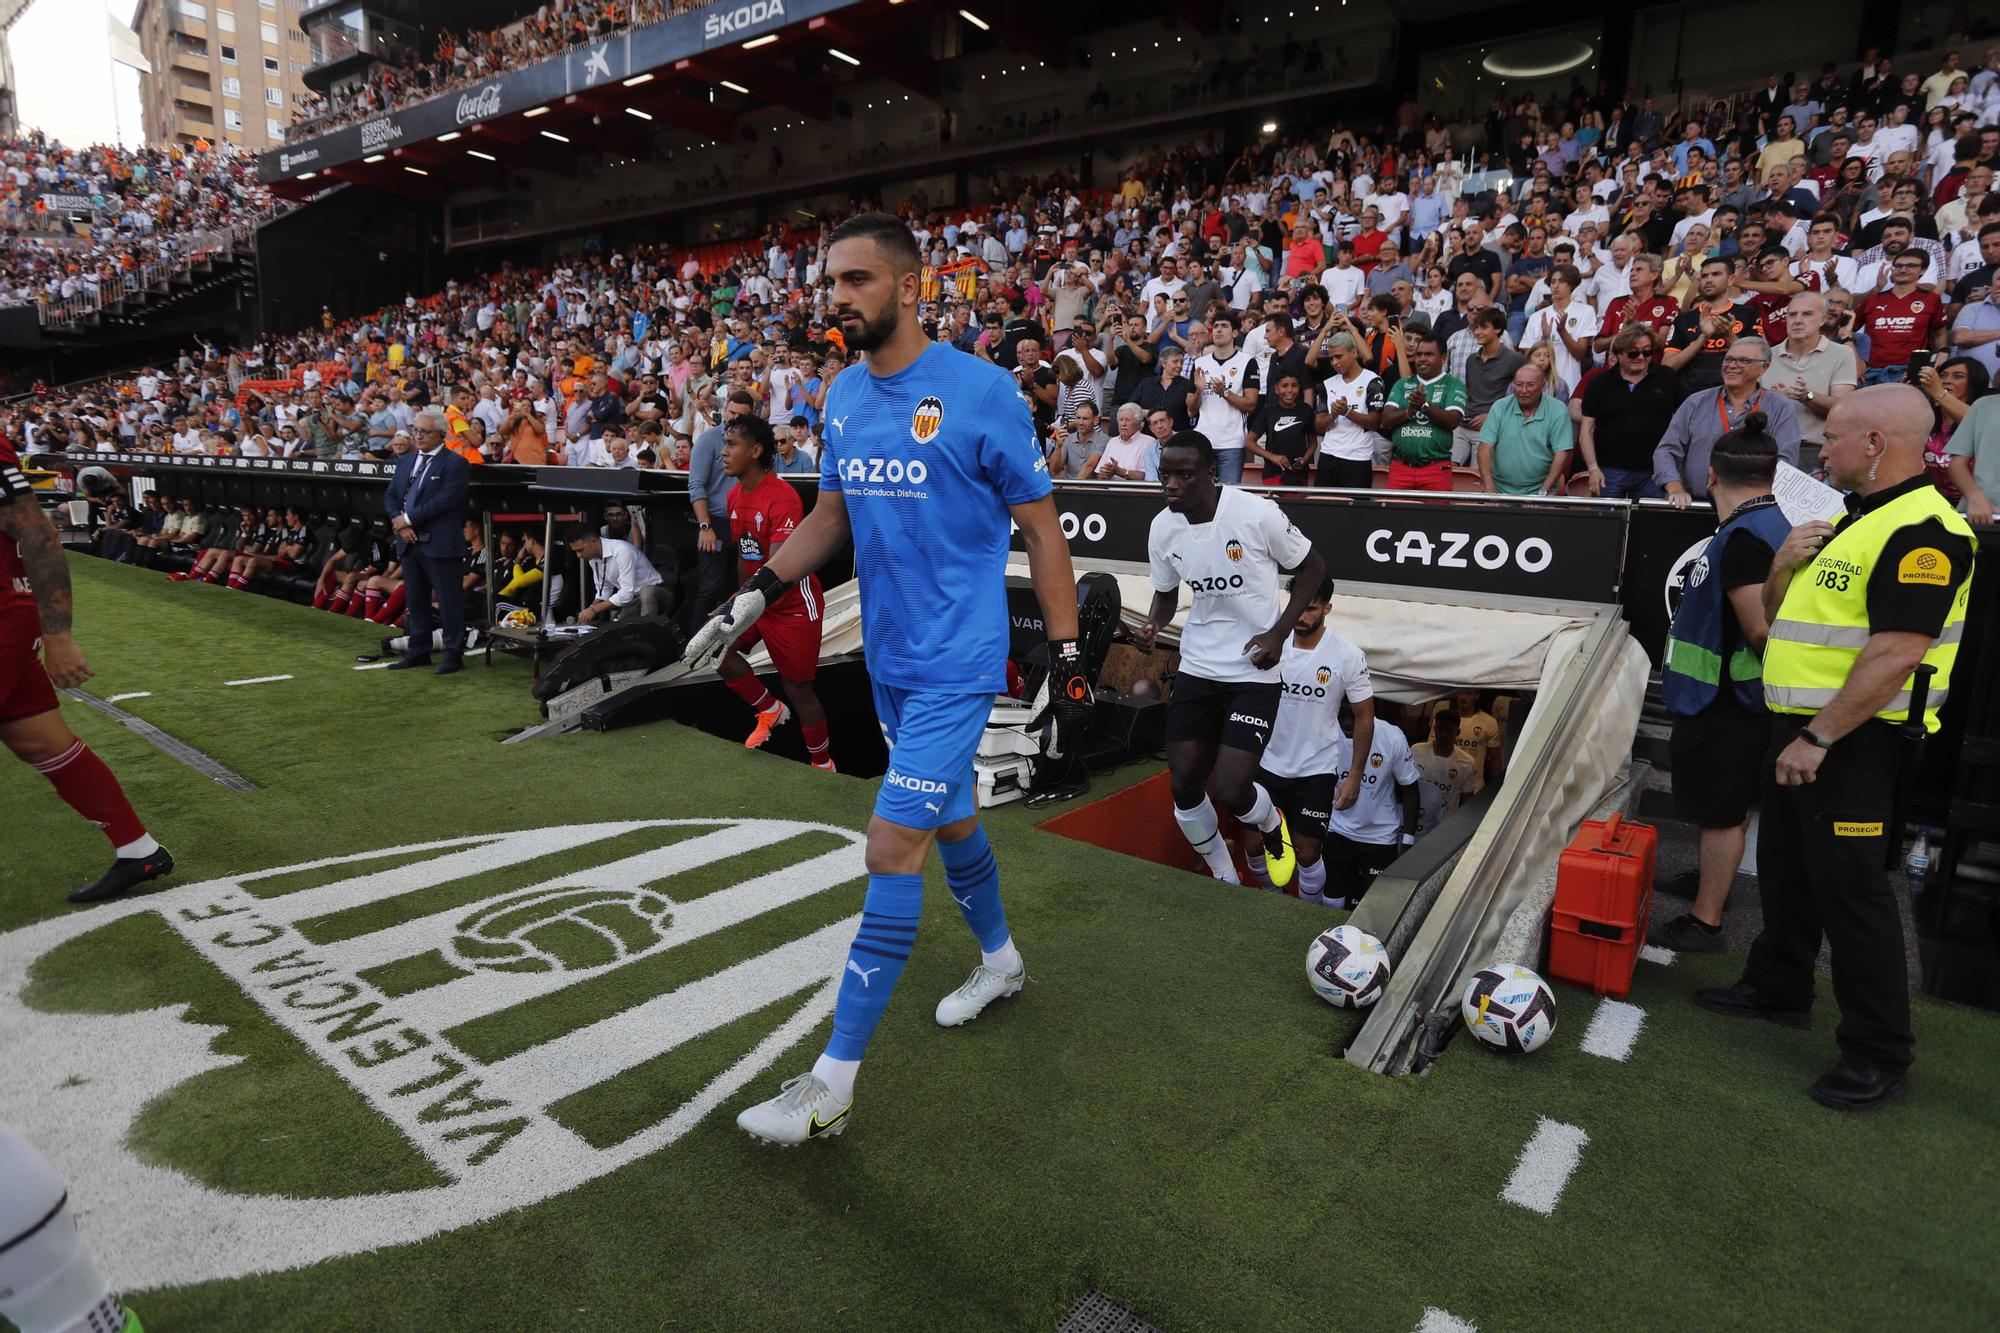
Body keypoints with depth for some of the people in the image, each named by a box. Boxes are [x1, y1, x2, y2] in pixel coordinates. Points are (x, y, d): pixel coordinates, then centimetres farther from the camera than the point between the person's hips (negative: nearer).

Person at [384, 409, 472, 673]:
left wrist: (408, 518, -13)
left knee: (449, 602, -2)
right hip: (409, 542, 7)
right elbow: (390, 495, 15)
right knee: (415, 601, 14)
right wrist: (399, 523, -4)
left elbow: (445, 500, -17)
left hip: (440, 543, -7)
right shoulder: (405, 461, 16)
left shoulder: (455, 464, -7)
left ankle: (454, 655, 6)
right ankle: (418, 651, 24)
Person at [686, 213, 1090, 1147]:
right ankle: (1000, 959, 46)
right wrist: (756, 595, 4)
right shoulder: (844, 394, 7)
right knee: (949, 816, 21)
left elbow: (1040, 527, -9)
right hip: (888, 655, 7)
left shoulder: (981, 390, -13)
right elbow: (830, 516, 16)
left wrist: (1066, 655, -10)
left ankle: (833, 1082, 2)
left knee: (893, 848, -8)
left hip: (957, 661, -7)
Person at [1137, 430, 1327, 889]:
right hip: (1197, 666, 5)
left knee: (1231, 789, -13)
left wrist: (1278, 633, -12)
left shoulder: (1257, 514, -17)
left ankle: (1272, 825, 26)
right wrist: (1151, 626, -10)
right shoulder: (1162, 528, -4)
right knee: (1184, 785, 4)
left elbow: (1312, 567, -3)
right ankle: (1226, 881, 29)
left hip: (1254, 669, -4)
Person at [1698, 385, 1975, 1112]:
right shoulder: (1853, 520, 14)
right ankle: (1778, 989, 36)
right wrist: (1784, 565, -2)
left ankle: (1878, 1056, 11)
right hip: (1801, 727, 10)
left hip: (1853, 739, -10)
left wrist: (1819, 739, -25)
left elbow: (1897, 653, -26)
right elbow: (1781, 615, 18)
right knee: (1784, 866, 19)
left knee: (1848, 886, -3)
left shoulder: (1922, 532, -18)